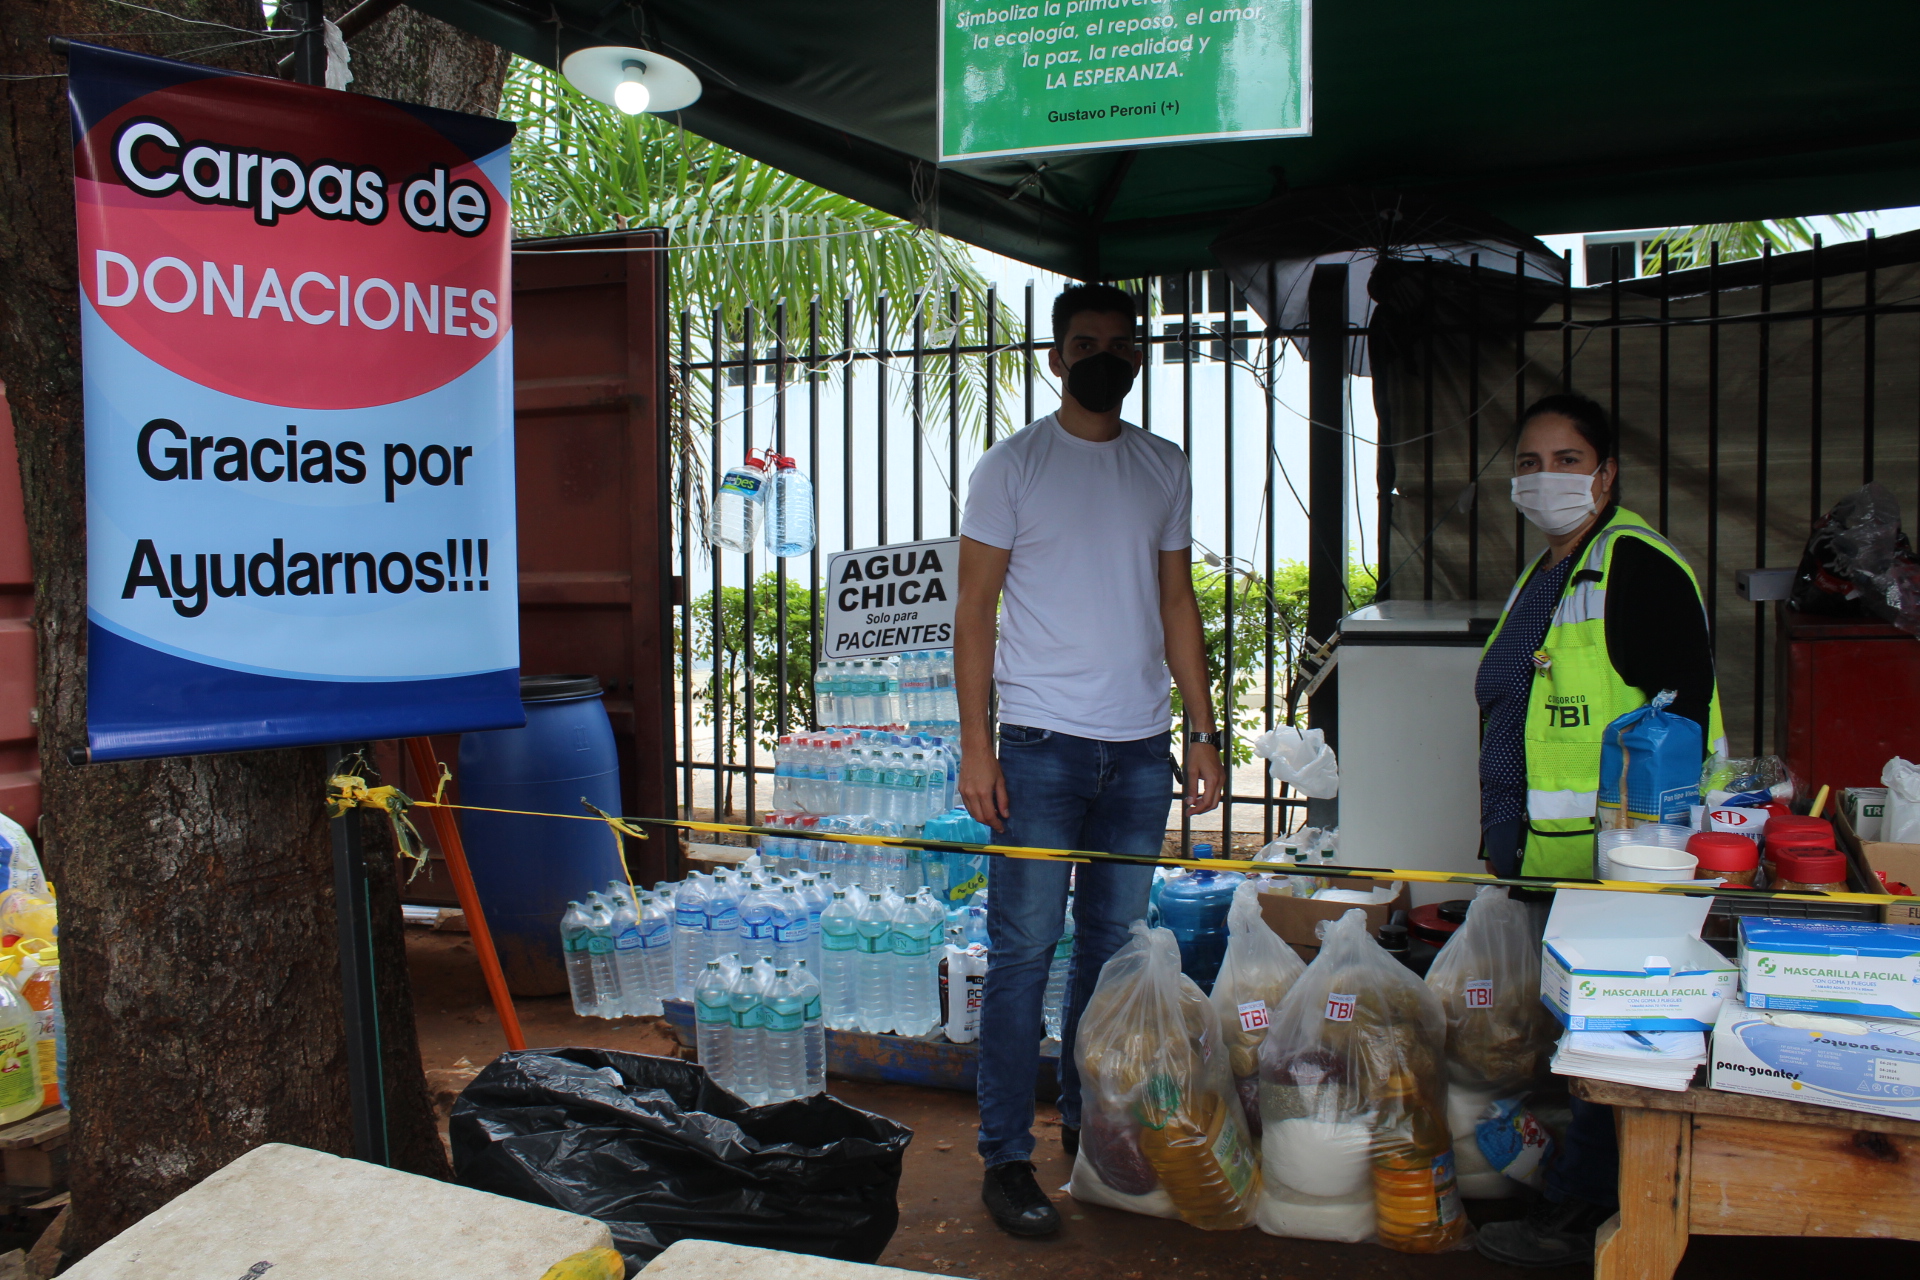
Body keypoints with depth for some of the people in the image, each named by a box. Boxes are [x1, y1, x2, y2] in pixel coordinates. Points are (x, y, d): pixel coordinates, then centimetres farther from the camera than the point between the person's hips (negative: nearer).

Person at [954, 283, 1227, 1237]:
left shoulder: (1165, 468, 12)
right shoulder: (1014, 466, 0)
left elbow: (1177, 603, 15)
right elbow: (974, 610, -2)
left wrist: (1203, 733, 9)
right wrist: (975, 747, -10)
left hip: (1140, 748, 4)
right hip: (1044, 745, -4)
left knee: (1114, 944, 10)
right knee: (1024, 952, -2)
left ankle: (1091, 1122, 25)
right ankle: (1006, 1158, 7)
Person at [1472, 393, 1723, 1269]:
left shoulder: (1638, 563, -10)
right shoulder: (1539, 578, 18)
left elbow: (1683, 707, -16)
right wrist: (1502, 836, 24)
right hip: (1537, 852, 10)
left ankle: (1578, 1213, 8)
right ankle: (1574, 1188, 27)